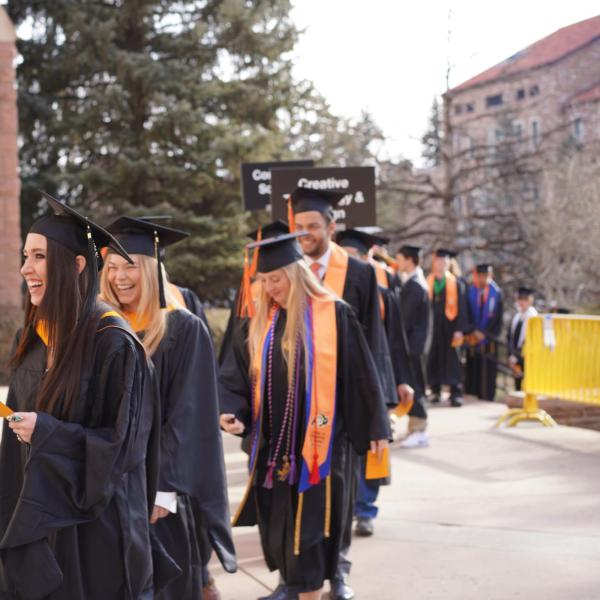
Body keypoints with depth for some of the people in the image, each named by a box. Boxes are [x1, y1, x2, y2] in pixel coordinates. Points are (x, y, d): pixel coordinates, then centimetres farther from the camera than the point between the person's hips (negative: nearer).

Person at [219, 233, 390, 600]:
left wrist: (376, 428, 0)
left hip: (317, 443, -4)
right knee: (278, 528, 11)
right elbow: (236, 375, 4)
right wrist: (232, 412, -14)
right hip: (273, 444, 4)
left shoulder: (334, 315, -6)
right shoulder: (260, 322, 5)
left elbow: (361, 375, -2)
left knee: (308, 527, 0)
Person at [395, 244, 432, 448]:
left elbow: (406, 318, -19)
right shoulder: (413, 282, 13)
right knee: (412, 385, 12)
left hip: (413, 343, -10)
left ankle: (419, 432, -3)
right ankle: (415, 429, 19)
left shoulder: (415, 286, -17)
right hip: (413, 343, 10)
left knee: (414, 385, -6)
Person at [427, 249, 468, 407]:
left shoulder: (454, 282, -1)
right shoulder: (428, 282, 4)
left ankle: (456, 394, 0)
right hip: (432, 326, 2)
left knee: (452, 360, -1)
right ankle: (435, 391, 16)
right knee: (434, 359, 5)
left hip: (449, 325, -2)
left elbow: (460, 307, -3)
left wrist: (459, 329, -10)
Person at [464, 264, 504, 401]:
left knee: (488, 368, 0)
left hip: (489, 337, 0)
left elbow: (497, 316, 0)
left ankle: (487, 396, 5)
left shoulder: (496, 292, 1)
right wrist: (473, 332, -12)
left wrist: (484, 333, -7)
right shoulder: (470, 292, 2)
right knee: (473, 368, 1)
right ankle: (472, 394, 6)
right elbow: (467, 314, 0)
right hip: (473, 337, 0)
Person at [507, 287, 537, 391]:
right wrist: (511, 356, 1)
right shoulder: (517, 317, 9)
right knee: (518, 388, 11)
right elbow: (509, 337, 13)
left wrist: (517, 358, -13)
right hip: (517, 360, 7)